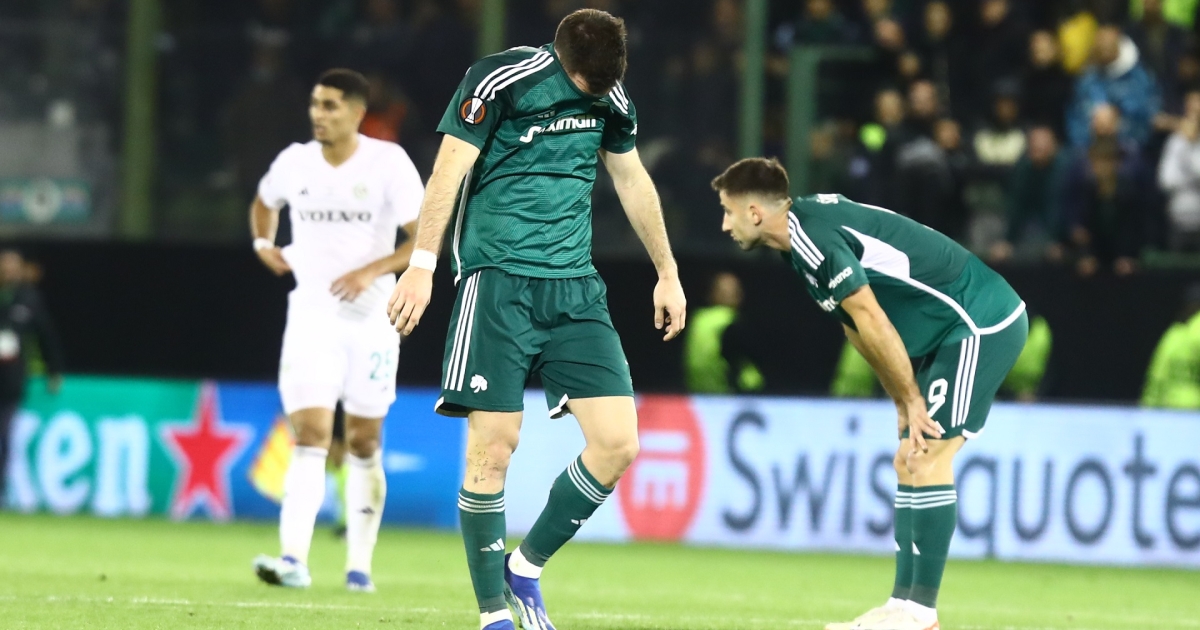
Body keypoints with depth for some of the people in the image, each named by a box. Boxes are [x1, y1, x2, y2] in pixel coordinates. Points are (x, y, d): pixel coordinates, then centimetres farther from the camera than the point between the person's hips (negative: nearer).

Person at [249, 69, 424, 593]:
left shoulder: (388, 162, -8)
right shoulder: (295, 162, 2)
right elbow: (264, 203, 25)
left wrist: (372, 272, -21)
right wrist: (263, 242, 5)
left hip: (371, 318, -1)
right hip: (311, 315, 1)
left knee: (364, 444, 7)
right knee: (311, 436, -13)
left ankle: (360, 564, 17)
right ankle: (294, 559, -23)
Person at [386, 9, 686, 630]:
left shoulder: (612, 100, 9)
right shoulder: (500, 80, -8)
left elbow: (633, 183, 24)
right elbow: (449, 171, -9)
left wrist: (667, 272, 30)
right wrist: (422, 266, -15)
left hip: (575, 288, 5)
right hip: (499, 280, -5)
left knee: (618, 442, -7)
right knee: (492, 446, -10)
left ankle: (527, 565, 13)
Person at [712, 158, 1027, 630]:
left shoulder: (813, 235, -19)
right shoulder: (805, 234, 12)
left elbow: (872, 320, -21)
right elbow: (856, 328, 16)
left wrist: (911, 398, -14)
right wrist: (903, 402, 13)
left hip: (982, 324, -10)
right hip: (963, 329, 10)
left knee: (928, 458, -12)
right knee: (908, 462, 8)